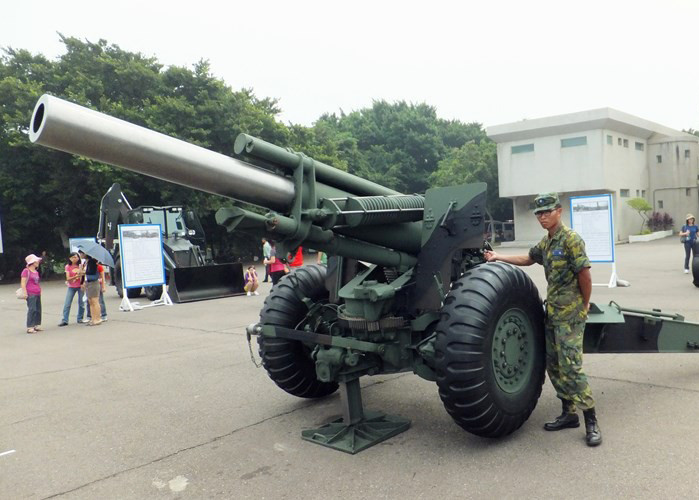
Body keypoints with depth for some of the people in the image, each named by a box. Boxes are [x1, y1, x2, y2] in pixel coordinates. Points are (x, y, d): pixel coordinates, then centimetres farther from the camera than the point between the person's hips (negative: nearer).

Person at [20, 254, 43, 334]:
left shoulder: (36, 272, 18)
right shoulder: (26, 271, -6)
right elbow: (23, 283, -10)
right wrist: (25, 293, -15)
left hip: (37, 294, 8)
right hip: (31, 294, -8)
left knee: (38, 310, 9)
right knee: (32, 310, -10)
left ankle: (37, 325, 18)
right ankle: (29, 327, -7)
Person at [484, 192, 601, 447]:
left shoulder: (571, 239, -13)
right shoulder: (546, 242, 13)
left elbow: (584, 274, -14)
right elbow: (528, 259, 29)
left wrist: (584, 305, -4)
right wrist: (498, 257, 24)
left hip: (569, 314, -9)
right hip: (552, 312, 9)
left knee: (570, 366, -10)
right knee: (554, 364, 11)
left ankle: (591, 422, -1)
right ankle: (569, 414, 23)